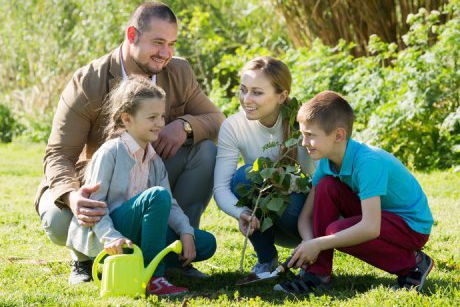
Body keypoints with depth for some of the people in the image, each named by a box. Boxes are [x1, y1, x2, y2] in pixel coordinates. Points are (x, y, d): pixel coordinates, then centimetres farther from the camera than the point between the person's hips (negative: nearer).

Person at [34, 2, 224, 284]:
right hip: (99, 190, -3)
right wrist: (72, 196, -46)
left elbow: (218, 121, -1)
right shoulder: (86, 84, -19)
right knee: (57, 220, -36)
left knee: (208, 151, -20)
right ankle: (85, 258, 4)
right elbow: (58, 155, -22)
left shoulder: (180, 73, -5)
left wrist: (185, 125, -27)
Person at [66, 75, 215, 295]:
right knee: (157, 195, -32)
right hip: (108, 238, -7)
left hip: (137, 235, 7)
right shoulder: (110, 152, -9)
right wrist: (111, 238, -27)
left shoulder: (155, 161, 14)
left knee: (206, 243, -3)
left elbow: (170, 205, 7)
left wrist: (186, 232, -10)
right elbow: (94, 202, -14)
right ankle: (151, 277, -27)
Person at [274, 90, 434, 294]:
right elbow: (305, 215, -4)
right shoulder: (327, 162, -6)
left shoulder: (368, 162, -31)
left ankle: (411, 264, -8)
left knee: (336, 231, -28)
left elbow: (370, 228, -37)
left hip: (412, 226, -8)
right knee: (326, 187, -13)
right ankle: (317, 274, -10)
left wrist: (318, 244, -33)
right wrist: (308, 243, -26)